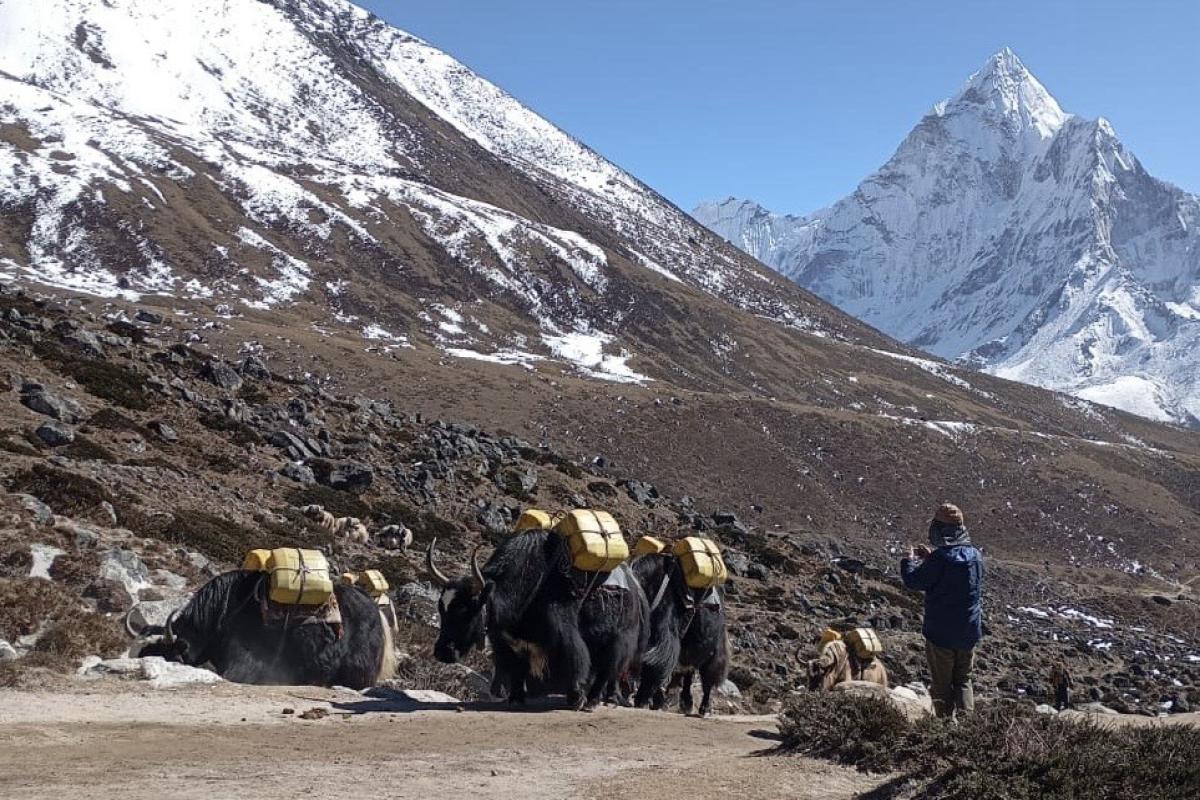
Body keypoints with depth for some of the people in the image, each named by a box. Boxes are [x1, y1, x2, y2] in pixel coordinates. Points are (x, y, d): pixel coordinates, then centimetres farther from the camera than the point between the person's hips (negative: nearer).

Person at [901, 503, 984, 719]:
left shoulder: (940, 558, -22)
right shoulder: (974, 555, 0)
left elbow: (914, 581, -13)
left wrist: (910, 560, 4)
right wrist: (930, 557, 15)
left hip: (941, 632, -5)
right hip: (969, 632, 5)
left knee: (942, 684, 9)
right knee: (963, 680, 18)